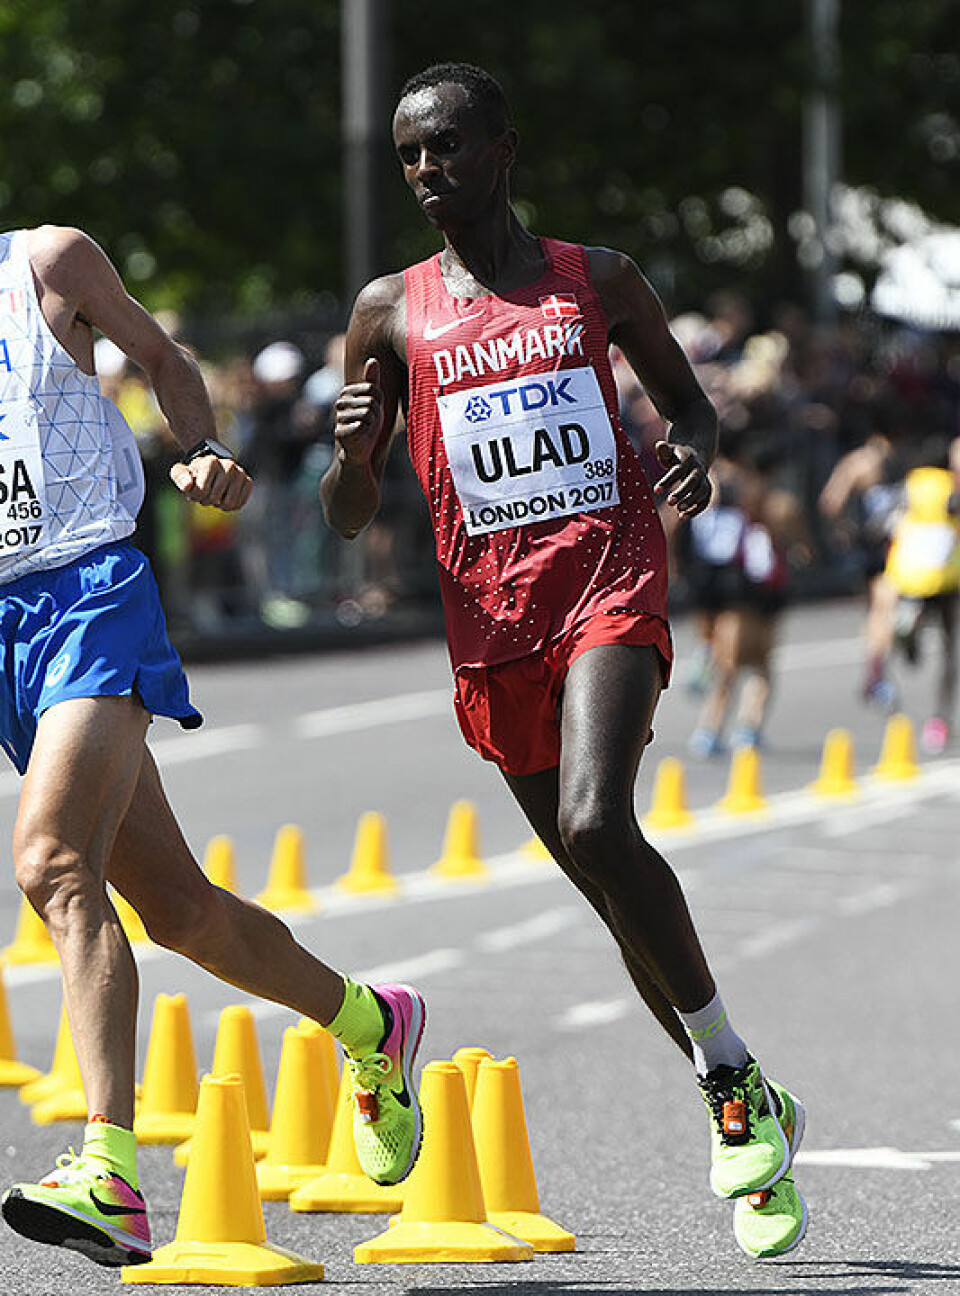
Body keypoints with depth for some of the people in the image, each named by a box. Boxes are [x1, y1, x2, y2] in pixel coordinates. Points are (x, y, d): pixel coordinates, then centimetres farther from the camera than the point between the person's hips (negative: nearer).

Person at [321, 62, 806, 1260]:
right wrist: (354, 454, -14)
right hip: (491, 613, 3)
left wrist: (695, 454, -5)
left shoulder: (599, 283, 7)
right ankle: (752, 1118, 20)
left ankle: (734, 1080, -13)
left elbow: (690, 404, 19)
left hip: (611, 577, -3)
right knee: (616, 894, 6)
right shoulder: (390, 314, 8)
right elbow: (347, 520, 9)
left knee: (596, 825, -26)